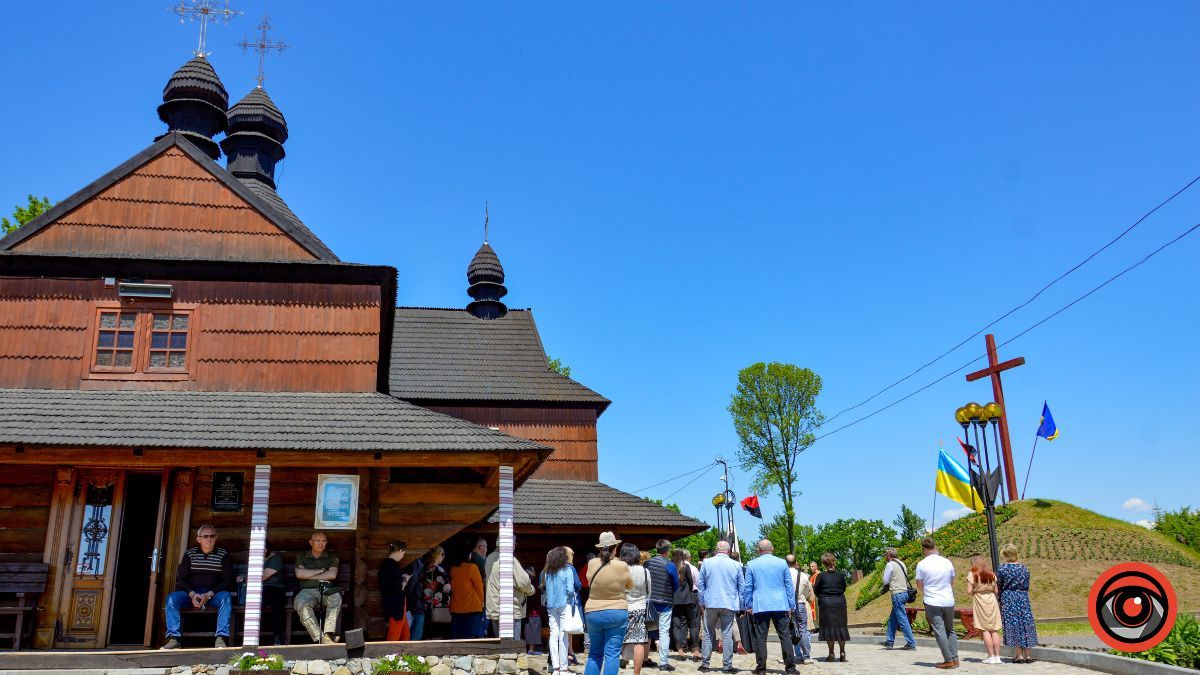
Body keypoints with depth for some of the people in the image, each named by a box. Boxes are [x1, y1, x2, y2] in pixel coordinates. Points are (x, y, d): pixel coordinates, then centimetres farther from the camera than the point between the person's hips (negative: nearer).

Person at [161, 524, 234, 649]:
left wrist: (209, 595, -18)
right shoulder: (189, 554, 8)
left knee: (226, 597, -33)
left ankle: (221, 638, -35)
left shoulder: (223, 555, 2)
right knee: (172, 598, -25)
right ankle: (173, 638, -26)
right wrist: (192, 594, -16)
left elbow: (228, 581, -3)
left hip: (214, 593, -2)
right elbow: (180, 579, 3)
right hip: (191, 592, 2)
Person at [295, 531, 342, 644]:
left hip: (327, 590, 0)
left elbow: (332, 575, 0)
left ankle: (329, 634, -42)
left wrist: (310, 576, 0)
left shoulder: (331, 557, 17)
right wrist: (321, 571, 2)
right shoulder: (302, 556, 17)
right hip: (308, 591, 0)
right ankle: (320, 637, -40)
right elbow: (299, 574, -1)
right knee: (300, 603, -35)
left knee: (336, 598, -35)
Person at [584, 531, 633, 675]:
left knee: (595, 652, 16)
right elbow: (630, 585, 8)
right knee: (612, 654, 0)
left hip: (593, 614, 3)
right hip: (617, 614, -3)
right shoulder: (622, 566, -11)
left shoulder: (592, 564, -4)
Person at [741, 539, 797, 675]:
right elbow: (789, 586, 7)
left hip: (760, 606, -1)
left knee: (760, 637, 4)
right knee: (785, 636, 5)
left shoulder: (751, 564, 2)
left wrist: (748, 605, 14)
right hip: (780, 606, 1)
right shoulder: (782, 563, 3)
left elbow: (747, 587, 4)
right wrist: (791, 606, 13)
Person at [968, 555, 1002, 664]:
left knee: (985, 630, -1)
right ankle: (997, 656, 7)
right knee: (994, 630, 6)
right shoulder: (992, 574, 8)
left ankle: (991, 656, -3)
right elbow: (996, 591, 7)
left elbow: (969, 591, -11)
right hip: (992, 601, 4)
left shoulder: (972, 574, -6)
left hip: (980, 602, -4)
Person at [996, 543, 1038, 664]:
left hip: (1008, 600, -4)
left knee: (1013, 626, 2)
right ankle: (1027, 655, 12)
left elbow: (998, 587, -3)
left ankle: (1020, 655, 2)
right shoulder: (1024, 568, 4)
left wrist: (999, 600, 10)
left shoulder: (1002, 569, -9)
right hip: (1023, 599, 4)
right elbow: (1027, 586, 10)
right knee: (1025, 624, 9)